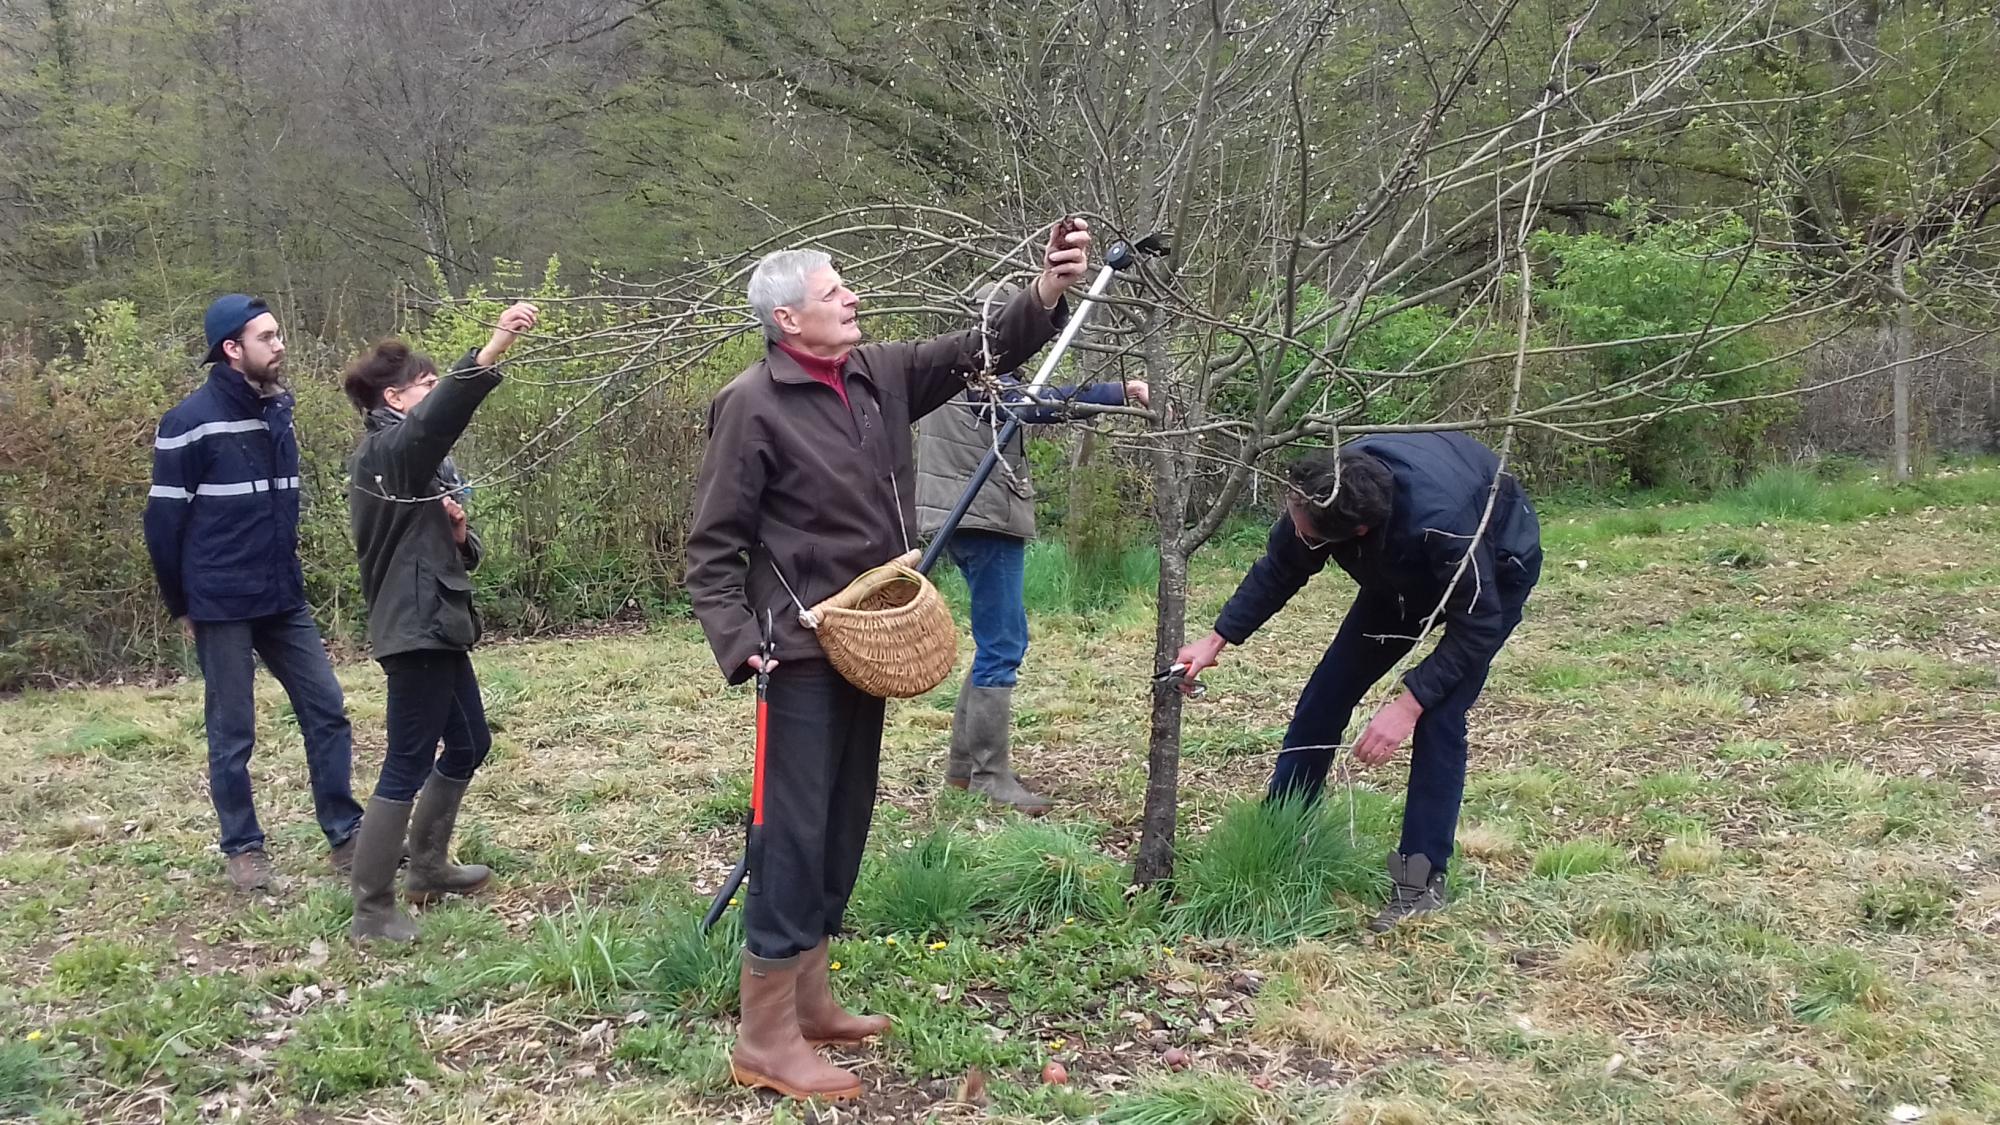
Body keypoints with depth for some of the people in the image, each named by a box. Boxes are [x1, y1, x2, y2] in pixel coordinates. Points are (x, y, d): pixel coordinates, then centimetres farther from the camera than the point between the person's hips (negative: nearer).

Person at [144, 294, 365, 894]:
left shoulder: (279, 411, 7)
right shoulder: (191, 423, -13)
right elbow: (163, 521, -8)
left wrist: (285, 573, 16)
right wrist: (183, 604, -1)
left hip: (284, 599, 6)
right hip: (222, 606, -6)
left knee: (327, 710, 4)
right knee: (232, 733, 5)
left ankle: (345, 837, 13)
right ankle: (243, 850, 19)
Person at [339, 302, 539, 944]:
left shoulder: (421, 462, 18)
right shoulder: (390, 449, -12)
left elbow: (459, 554, 19)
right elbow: (438, 415, -37)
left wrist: (458, 533, -6)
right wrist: (494, 349, -50)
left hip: (436, 623, 11)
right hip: (415, 627, -11)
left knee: (468, 744, 21)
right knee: (408, 766, -6)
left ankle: (428, 868, 34)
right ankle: (371, 912, 1)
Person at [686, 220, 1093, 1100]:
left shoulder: (878, 374, 7)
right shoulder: (753, 405, -12)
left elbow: (975, 353, 9)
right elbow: (712, 546, -10)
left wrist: (1046, 295, -7)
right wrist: (740, 643, -20)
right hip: (805, 650, -8)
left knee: (844, 828, 14)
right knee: (796, 832, -5)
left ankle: (808, 1001, 28)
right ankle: (764, 1038, 3)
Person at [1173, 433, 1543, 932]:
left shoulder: (1440, 520, -46)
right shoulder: (1318, 495, -29)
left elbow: (1478, 625, -33)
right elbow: (1277, 571, -9)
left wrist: (1409, 704, -37)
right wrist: (1217, 639, -14)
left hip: (1495, 569, -6)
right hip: (1405, 570, 6)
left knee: (1439, 717, -20)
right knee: (1328, 691, 1)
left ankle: (1421, 880, -8)